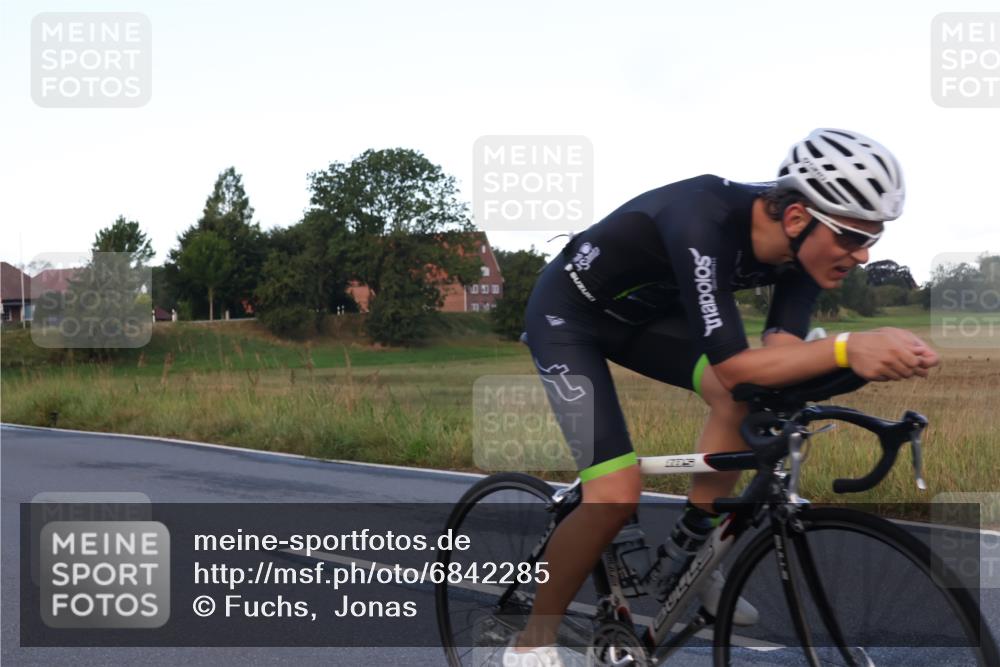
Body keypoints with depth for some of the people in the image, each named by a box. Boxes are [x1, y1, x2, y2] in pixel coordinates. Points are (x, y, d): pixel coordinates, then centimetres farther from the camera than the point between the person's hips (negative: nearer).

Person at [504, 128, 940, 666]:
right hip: (567, 315, -7)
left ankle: (689, 550, 5)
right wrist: (847, 348, -50)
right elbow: (731, 367, -39)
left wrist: (869, 357, -39)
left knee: (742, 398, -16)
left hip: (640, 314, 7)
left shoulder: (799, 242, -16)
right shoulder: (704, 222, -38)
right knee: (616, 495, -18)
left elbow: (779, 355, -20)